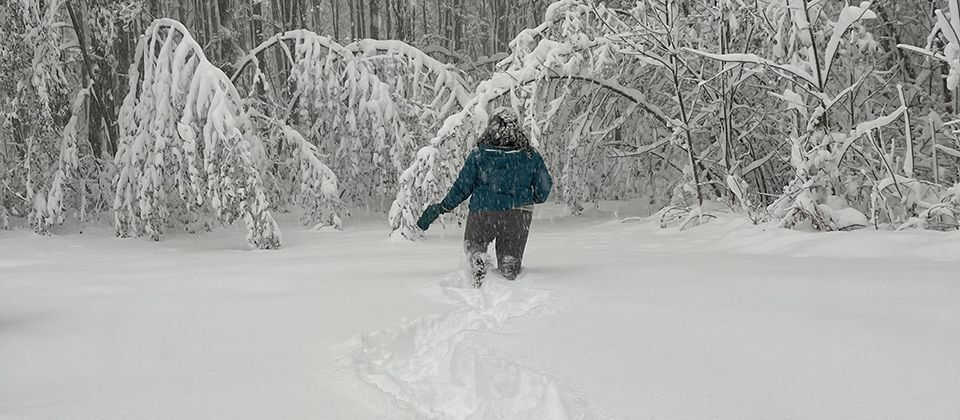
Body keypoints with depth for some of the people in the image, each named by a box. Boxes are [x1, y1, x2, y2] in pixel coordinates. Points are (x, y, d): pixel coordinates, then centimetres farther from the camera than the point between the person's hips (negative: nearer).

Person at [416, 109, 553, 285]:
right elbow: (544, 188, 7)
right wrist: (533, 199, 29)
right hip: (518, 216, 2)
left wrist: (441, 208, 9)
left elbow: (462, 188, -2)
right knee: (510, 264, 17)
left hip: (482, 213, -1)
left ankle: (479, 263, -10)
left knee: (473, 244, 24)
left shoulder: (479, 153, -4)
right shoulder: (530, 156, -1)